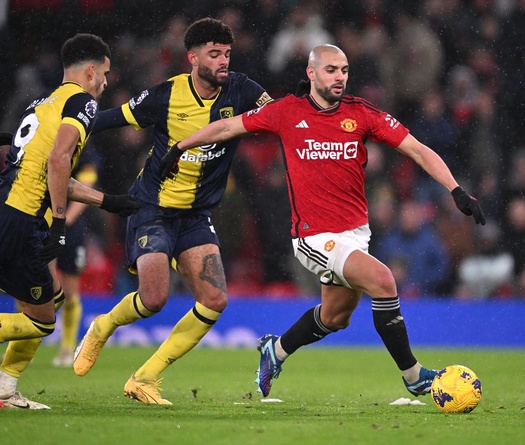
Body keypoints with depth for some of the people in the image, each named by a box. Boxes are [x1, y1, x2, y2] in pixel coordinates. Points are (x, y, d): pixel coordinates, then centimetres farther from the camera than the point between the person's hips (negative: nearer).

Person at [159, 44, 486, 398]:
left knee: (335, 317, 19)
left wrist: (456, 190, -16)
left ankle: (276, 350, 47)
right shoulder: (287, 112, -6)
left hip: (356, 230, 5)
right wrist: (180, 147, 13)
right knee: (381, 280, -24)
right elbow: (228, 127, 7)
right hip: (315, 235, -5)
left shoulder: (361, 113, -3)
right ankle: (413, 376, -13)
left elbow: (418, 150, -5)